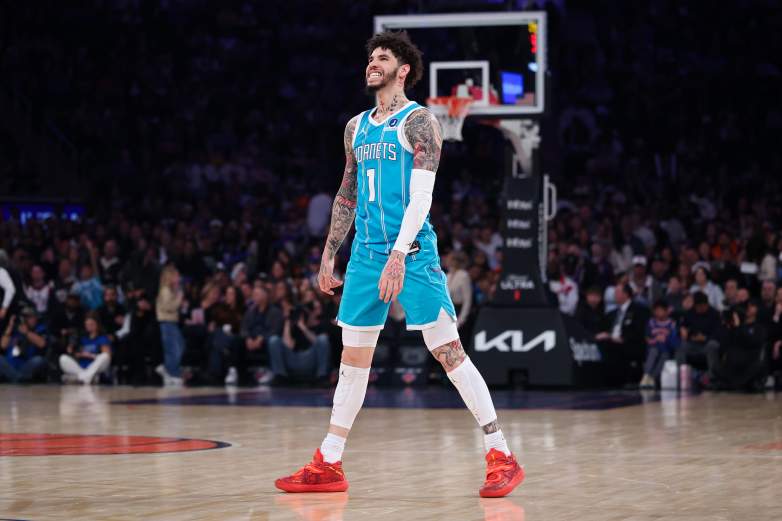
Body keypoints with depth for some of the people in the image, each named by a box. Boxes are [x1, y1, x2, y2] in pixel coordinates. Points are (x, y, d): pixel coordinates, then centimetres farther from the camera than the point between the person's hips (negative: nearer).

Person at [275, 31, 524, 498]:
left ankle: (503, 457, -6)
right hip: (366, 254, 7)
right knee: (353, 358, 10)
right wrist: (329, 256, 20)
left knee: (449, 353, -9)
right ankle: (328, 466, 17)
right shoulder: (357, 128, 16)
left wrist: (398, 255, -24)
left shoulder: (418, 121, -6)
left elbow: (421, 196, -15)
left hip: (413, 253, -7)